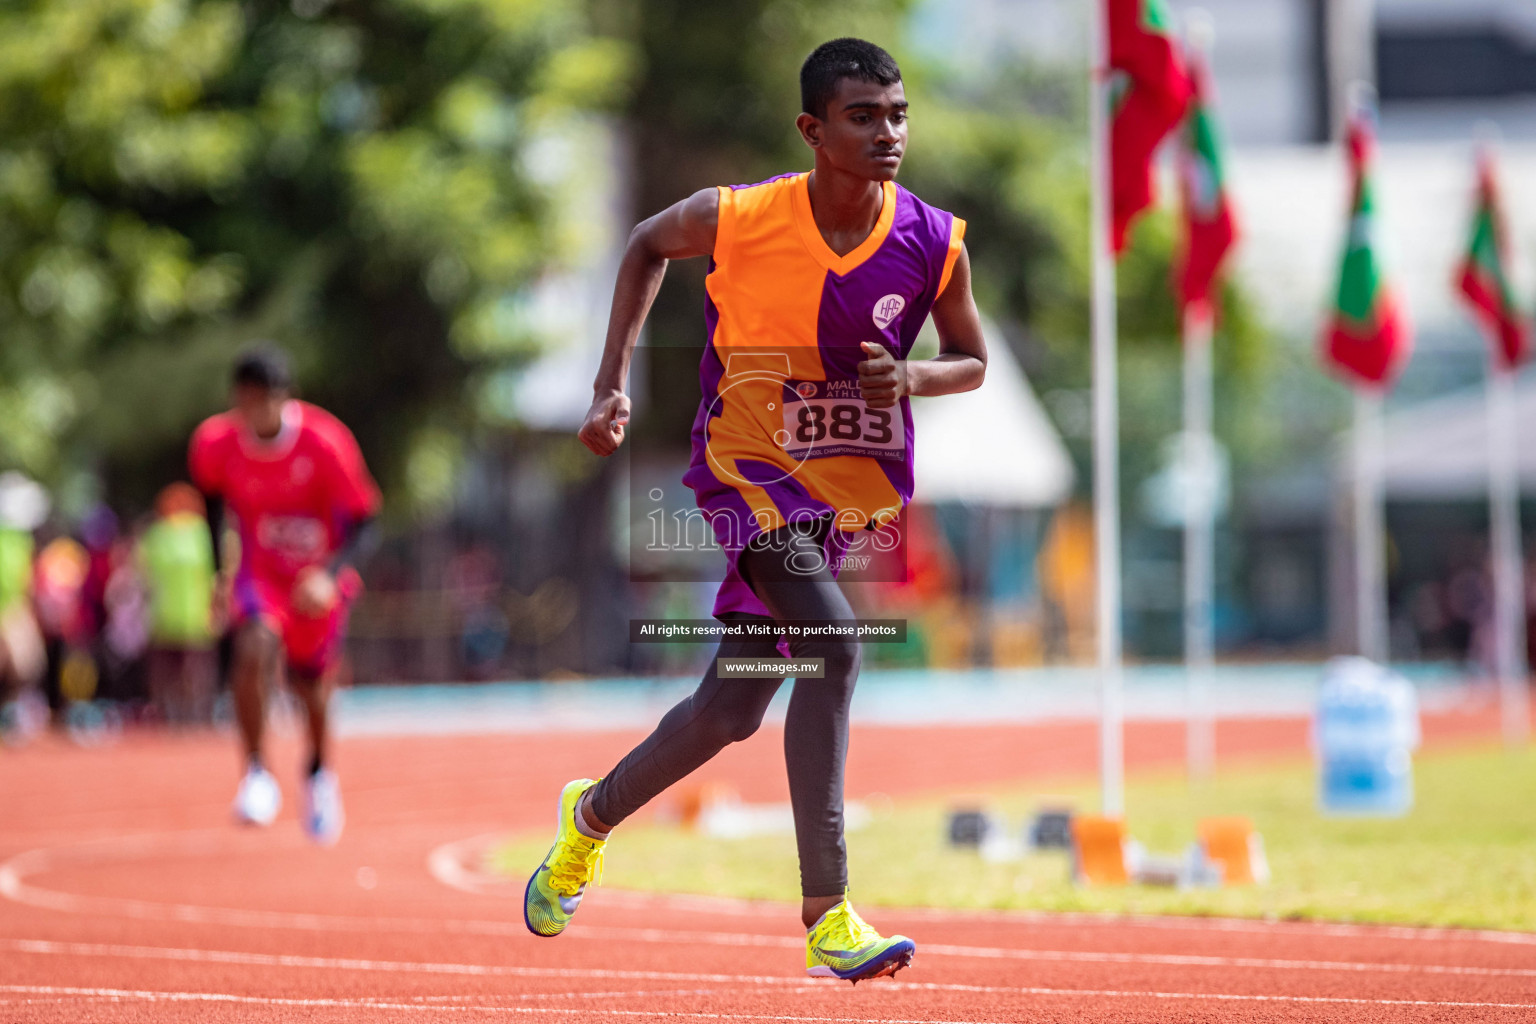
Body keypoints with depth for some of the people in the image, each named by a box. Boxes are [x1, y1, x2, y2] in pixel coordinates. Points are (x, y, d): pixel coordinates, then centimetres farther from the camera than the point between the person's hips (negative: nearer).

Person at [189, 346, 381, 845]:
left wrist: (328, 574, -35)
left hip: (318, 580, 0)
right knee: (255, 647, -29)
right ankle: (257, 774, -16)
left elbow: (362, 523, -19)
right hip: (260, 573, 1)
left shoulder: (325, 443, -25)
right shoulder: (216, 442, -16)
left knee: (311, 686, 11)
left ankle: (319, 772, 45)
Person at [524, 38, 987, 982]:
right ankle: (828, 917, -24)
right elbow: (649, 245, 5)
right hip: (749, 470, -4)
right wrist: (615, 382, 1)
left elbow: (973, 362, 5)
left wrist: (912, 378, -18)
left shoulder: (935, 244, -11)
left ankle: (594, 816, 40)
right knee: (833, 648, -27)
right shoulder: (740, 220, -17)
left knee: (733, 708, 11)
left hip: (845, 494, 4)